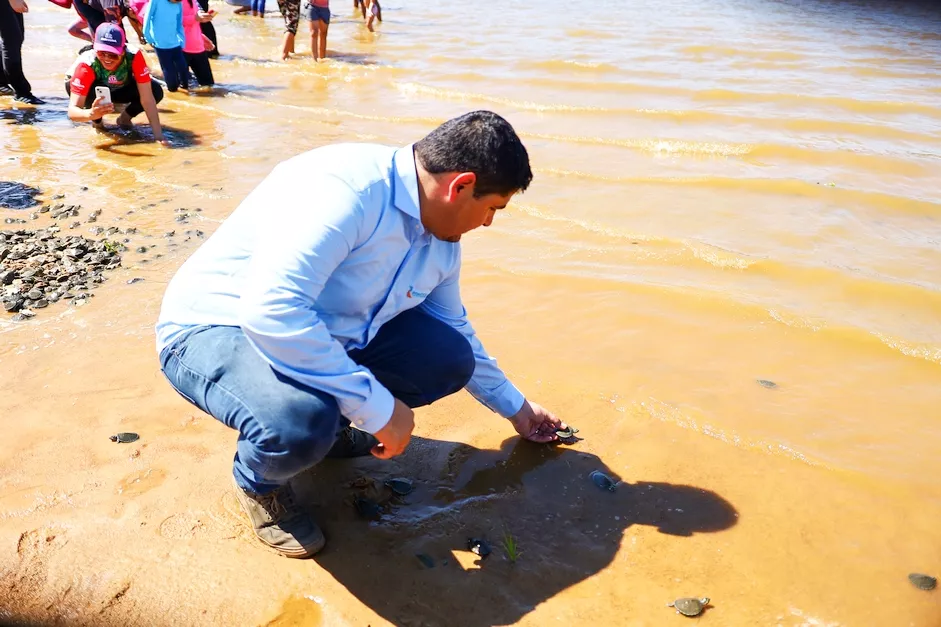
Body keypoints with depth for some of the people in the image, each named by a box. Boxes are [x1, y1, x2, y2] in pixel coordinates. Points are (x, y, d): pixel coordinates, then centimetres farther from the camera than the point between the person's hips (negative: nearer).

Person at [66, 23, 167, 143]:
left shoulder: (134, 56, -37)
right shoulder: (86, 65, -40)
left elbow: (147, 99, -36)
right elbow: (72, 111, -45)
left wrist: (158, 135, -43)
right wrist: (91, 114, -67)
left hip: (119, 88, 2)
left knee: (156, 91, -25)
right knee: (91, 92, -38)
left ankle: (125, 117, 3)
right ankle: (97, 120, -4)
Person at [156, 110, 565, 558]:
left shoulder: (442, 245, -1)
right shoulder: (344, 187, -31)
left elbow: (457, 333, 16)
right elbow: (271, 310, -41)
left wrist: (517, 409, 24)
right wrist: (378, 406, -33)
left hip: (325, 332, 8)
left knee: (450, 359, -6)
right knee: (301, 422, -38)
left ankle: (326, 423, 14)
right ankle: (258, 482, 0)